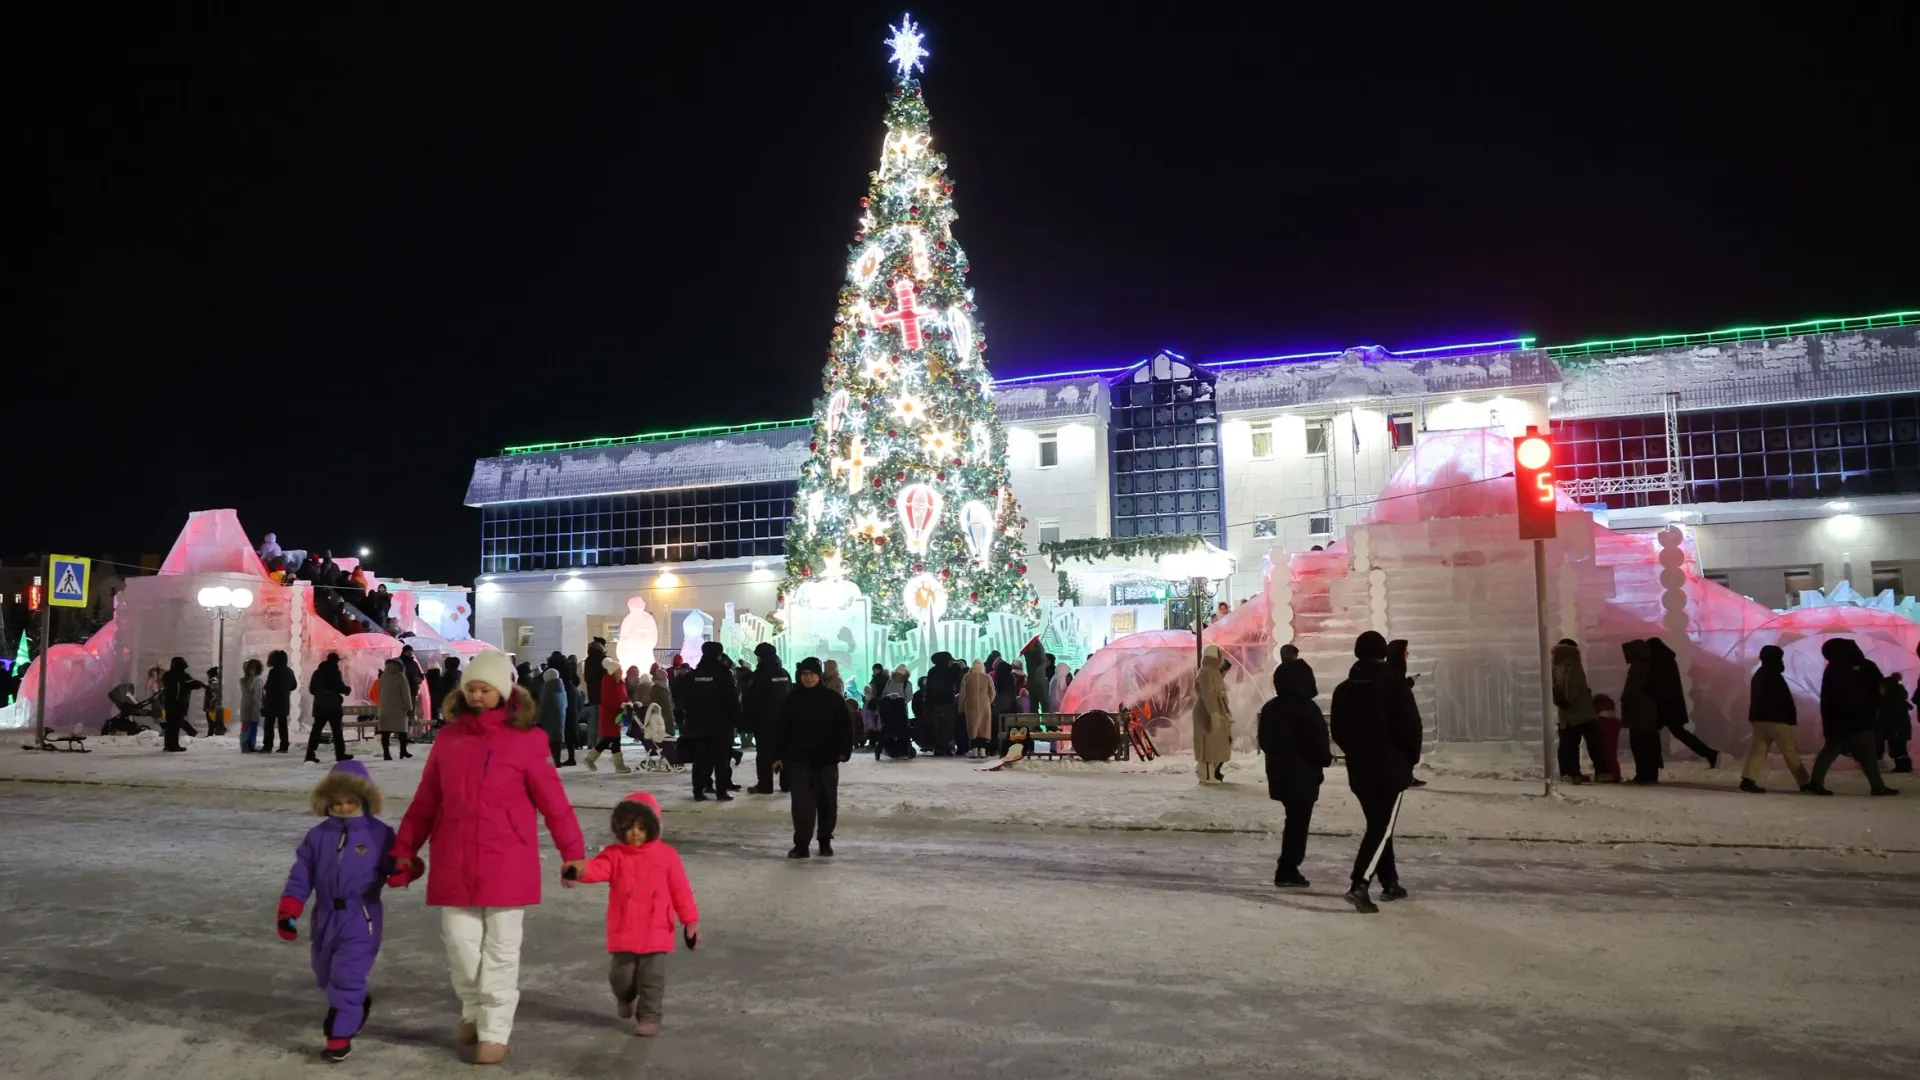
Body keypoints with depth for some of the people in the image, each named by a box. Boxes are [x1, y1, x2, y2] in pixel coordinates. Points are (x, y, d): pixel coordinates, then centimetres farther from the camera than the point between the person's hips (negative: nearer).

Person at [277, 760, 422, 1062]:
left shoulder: (379, 834, -6)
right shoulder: (318, 836, 3)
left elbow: (400, 864, -5)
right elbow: (300, 877, 4)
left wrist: (403, 871, -29)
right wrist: (287, 911, -3)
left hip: (360, 920, -5)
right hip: (325, 918, 5)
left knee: (346, 978, -8)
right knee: (326, 977, 20)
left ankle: (340, 1037, 0)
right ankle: (358, 1004, 46)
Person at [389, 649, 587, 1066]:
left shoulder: (525, 740, -6)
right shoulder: (448, 738, 6)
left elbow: (554, 801, -4)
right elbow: (424, 802, 13)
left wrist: (572, 852, -6)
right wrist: (403, 849, 15)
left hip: (507, 864, -3)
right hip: (454, 864, 3)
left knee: (500, 950, 5)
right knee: (460, 943, 9)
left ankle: (494, 1032, 18)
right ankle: (473, 1010, 35)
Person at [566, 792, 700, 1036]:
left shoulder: (666, 855, -3)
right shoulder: (614, 854, -3)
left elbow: (681, 890, 0)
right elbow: (597, 868, -23)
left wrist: (691, 920, -1)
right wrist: (581, 870, -47)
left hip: (656, 931, -1)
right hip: (623, 931, 1)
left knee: (652, 978, 2)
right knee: (620, 975, 11)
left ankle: (649, 1017, 18)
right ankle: (626, 998, 44)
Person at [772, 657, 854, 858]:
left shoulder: (833, 698, -2)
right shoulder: (792, 698, 2)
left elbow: (845, 727, -1)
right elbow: (782, 728, 5)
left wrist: (844, 751, -11)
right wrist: (778, 755, 2)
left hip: (826, 759, 0)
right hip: (798, 759, 0)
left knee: (827, 802, 9)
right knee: (802, 803, -5)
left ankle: (825, 840, 25)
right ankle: (801, 844, 0)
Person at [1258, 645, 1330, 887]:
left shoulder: (1270, 708, 6)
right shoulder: (1307, 709, -18)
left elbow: (1264, 741, 13)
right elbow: (1317, 742, -18)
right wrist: (1326, 758, 1)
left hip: (1279, 773, 8)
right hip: (1303, 775, -8)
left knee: (1293, 820, 18)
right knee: (1298, 822, 0)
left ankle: (1287, 868, 19)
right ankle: (1287, 871, 1)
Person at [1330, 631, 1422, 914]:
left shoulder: (1344, 690, 3)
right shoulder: (1396, 686, -11)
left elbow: (1338, 732, 8)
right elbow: (1411, 728, -11)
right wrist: (1410, 760, 5)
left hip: (1359, 770, 5)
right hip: (1392, 768, -5)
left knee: (1377, 824, 18)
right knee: (1382, 827, -5)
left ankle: (1390, 883, 25)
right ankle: (1359, 885, -18)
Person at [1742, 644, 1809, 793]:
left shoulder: (1758, 675, 18)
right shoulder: (1774, 676, -12)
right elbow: (1785, 700, -12)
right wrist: (1792, 718, -7)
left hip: (1759, 717, 9)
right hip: (1776, 718, -9)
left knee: (1758, 749, 2)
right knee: (1790, 750, -1)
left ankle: (1748, 780, -9)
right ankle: (1804, 783, 4)